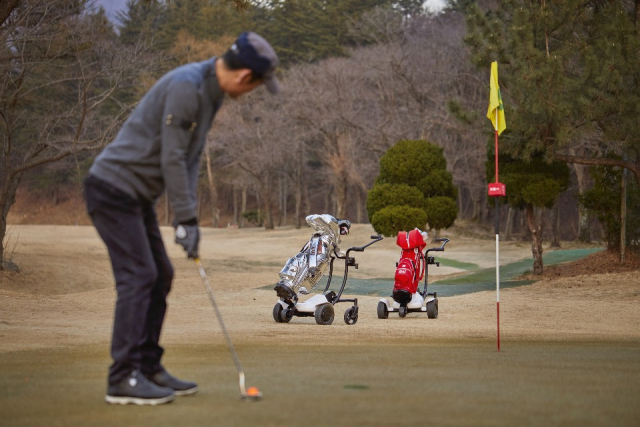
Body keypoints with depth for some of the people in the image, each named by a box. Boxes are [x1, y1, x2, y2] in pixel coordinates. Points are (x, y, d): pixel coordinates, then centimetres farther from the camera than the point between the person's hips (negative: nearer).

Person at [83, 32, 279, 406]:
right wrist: (186, 219, -18)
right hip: (113, 188, -10)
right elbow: (172, 158, -22)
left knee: (160, 275, 10)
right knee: (138, 276, -12)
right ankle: (123, 379, -11)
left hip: (135, 194, 10)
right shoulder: (186, 87, -22)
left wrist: (188, 215, 5)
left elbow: (191, 157, 12)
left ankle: (148, 367, 16)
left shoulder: (211, 91, 9)